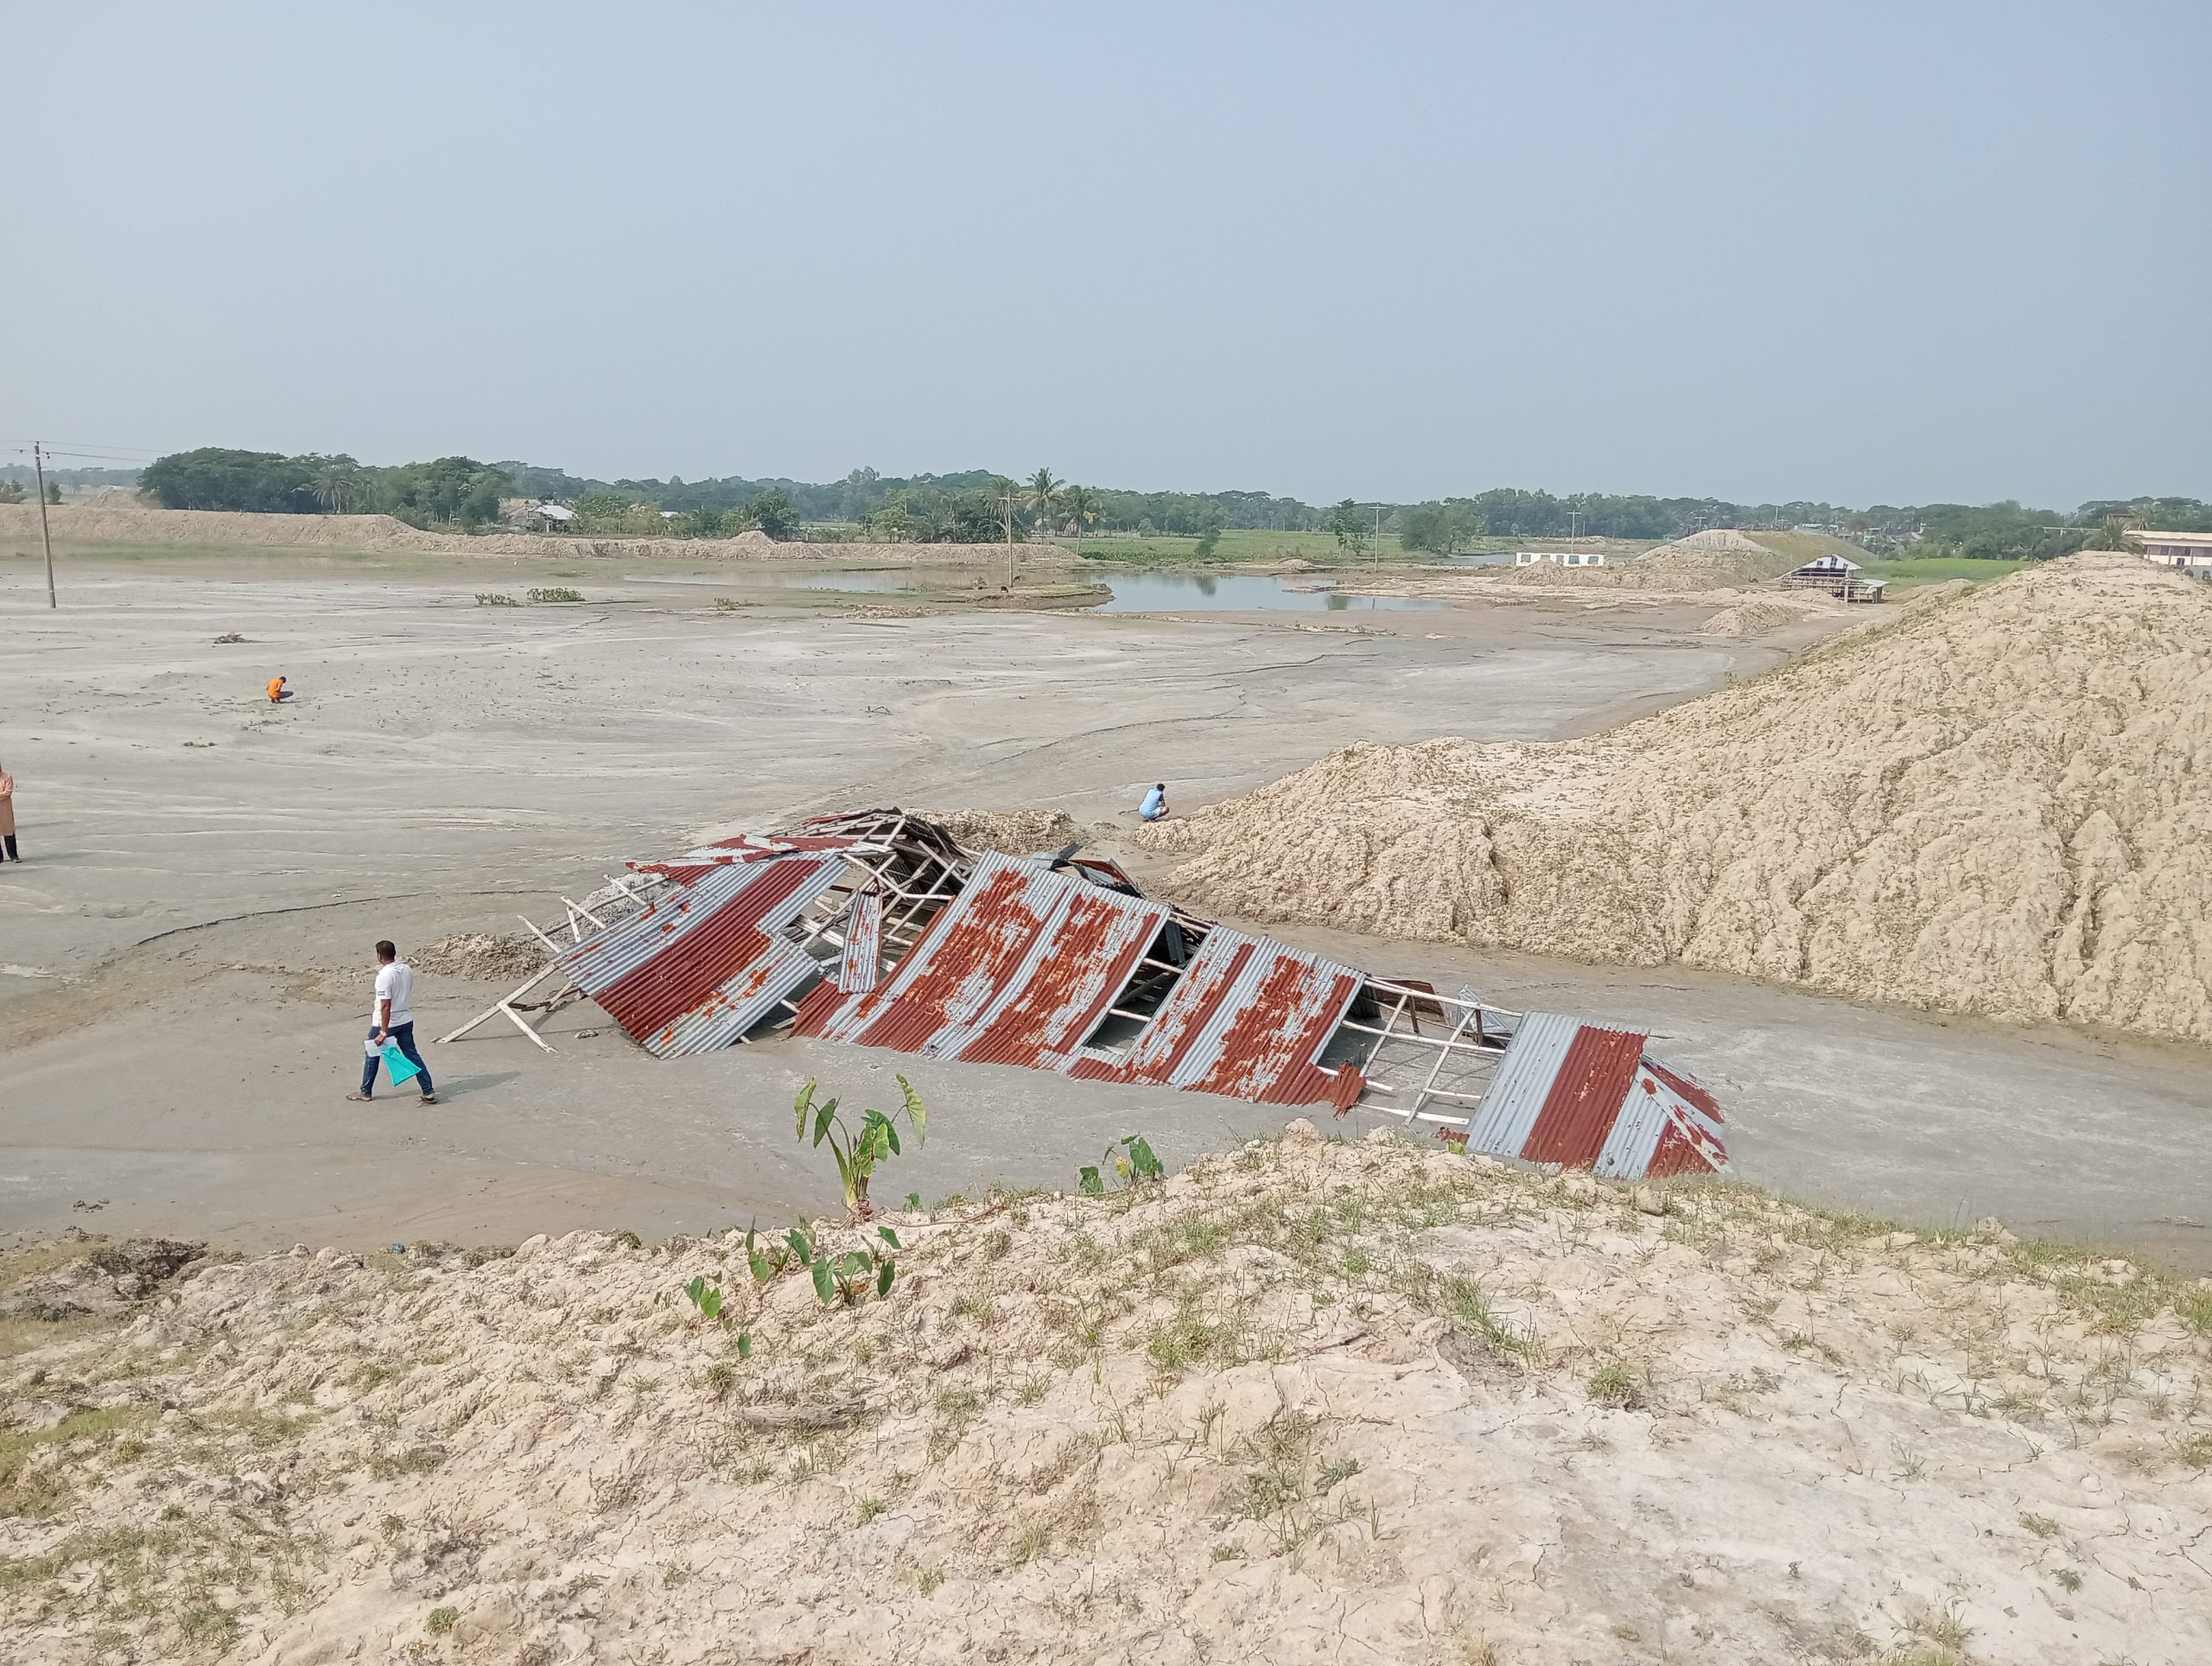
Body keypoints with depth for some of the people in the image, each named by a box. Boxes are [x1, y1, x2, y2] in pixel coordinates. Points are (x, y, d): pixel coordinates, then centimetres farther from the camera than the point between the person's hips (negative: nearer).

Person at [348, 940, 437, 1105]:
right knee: (412, 1054, 9)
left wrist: (383, 1032, -22)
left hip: (385, 1023, -6)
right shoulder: (407, 969, 1)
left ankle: (366, 1093, 26)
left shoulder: (384, 975, -22)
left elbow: (386, 1006, -24)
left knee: (372, 1056, 13)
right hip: (406, 1021, 6)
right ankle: (429, 1092, 3)